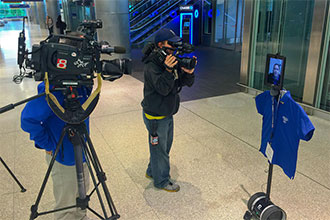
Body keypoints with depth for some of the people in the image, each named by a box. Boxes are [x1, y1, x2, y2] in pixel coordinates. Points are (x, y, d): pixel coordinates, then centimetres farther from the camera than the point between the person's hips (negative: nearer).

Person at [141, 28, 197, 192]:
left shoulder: (173, 60, 3)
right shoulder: (152, 65, -20)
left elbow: (187, 83, 0)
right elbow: (162, 88, -28)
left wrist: (189, 72, -21)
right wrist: (168, 70, -39)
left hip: (168, 113, 9)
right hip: (155, 116, -8)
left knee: (165, 146, 23)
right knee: (159, 149, 7)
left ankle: (152, 171, 43)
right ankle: (161, 181, 26)